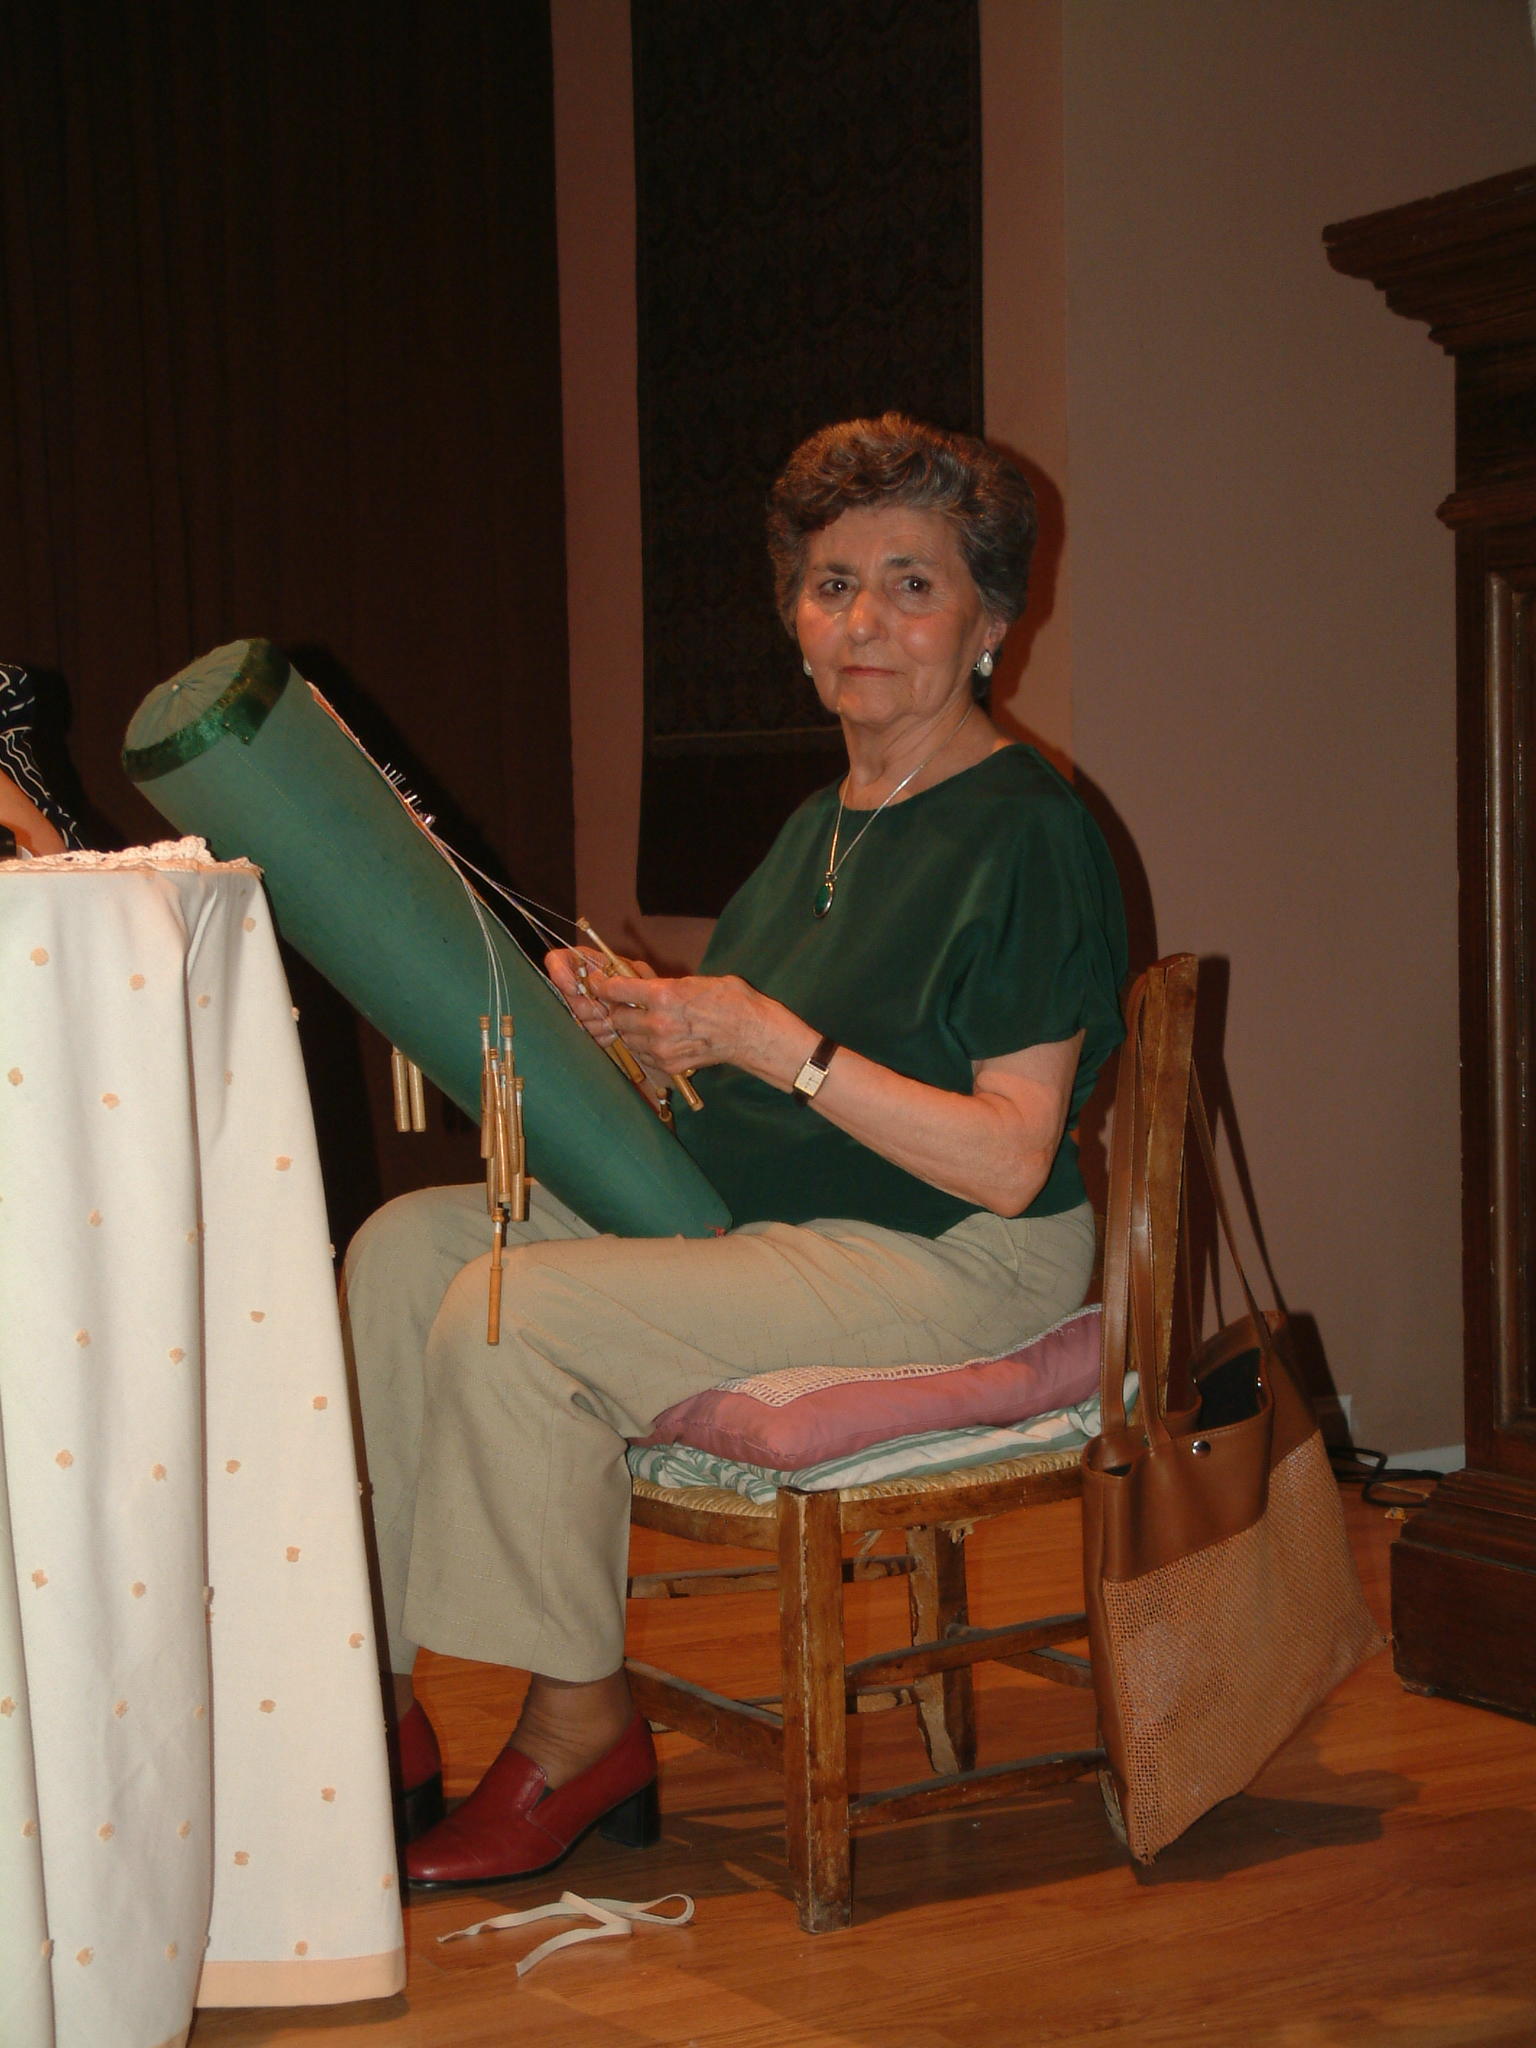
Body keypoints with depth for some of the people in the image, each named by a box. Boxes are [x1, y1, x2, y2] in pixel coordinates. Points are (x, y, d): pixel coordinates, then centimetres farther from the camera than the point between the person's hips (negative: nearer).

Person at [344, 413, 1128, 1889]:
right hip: (755, 1216, 9)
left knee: (510, 1317, -23)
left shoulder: (1025, 834, -11)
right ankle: (370, 1698, -5)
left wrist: (783, 1048, -20)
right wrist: (642, 1027, -2)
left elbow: (1009, 1161, -19)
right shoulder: (821, 828, 17)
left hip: (953, 1266, -9)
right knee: (408, 1243, -4)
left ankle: (581, 1728, -6)